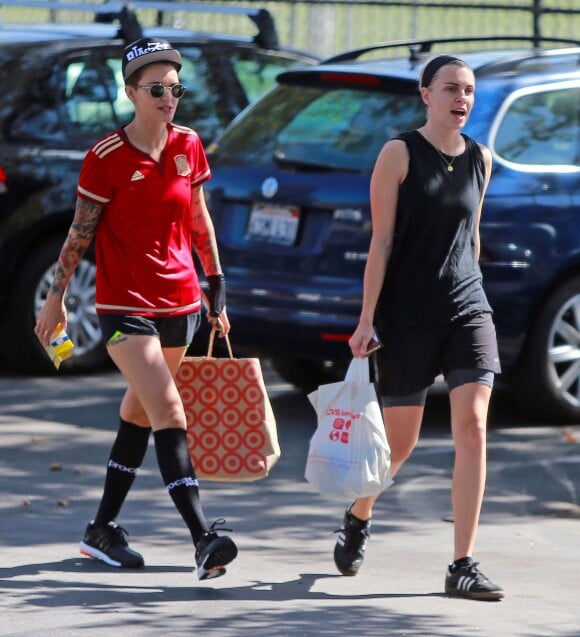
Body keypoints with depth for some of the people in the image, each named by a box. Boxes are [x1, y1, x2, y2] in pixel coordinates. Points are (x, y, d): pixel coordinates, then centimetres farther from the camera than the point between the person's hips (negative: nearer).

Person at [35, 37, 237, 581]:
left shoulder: (188, 147, 6)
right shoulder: (106, 158, -9)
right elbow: (79, 232, -3)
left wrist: (216, 283, 18)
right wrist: (56, 296, -1)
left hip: (179, 301, 6)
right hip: (124, 305, -6)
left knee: (140, 412, 14)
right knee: (169, 412, -16)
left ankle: (103, 529, 27)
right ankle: (203, 538, -25)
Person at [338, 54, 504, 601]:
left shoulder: (480, 159, 9)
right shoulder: (399, 154, -5)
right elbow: (382, 241, -7)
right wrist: (366, 320, -10)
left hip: (467, 310, 3)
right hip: (407, 318, -3)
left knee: (472, 428, -13)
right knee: (400, 442, 5)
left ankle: (463, 567, -11)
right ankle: (358, 518, 38)